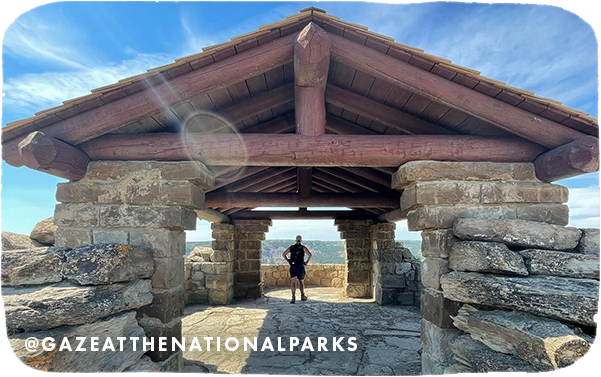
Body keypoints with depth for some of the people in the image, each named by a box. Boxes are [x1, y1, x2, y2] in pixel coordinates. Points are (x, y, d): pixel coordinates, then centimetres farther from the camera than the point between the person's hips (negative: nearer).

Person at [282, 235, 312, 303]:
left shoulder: (291, 247, 8)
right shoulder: (303, 248, -1)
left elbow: (283, 254, 14)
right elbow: (310, 255, -14)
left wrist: (288, 261, 14)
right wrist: (307, 262, -2)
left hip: (292, 266, 1)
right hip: (300, 267, -1)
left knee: (293, 282, -4)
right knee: (301, 281, 17)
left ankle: (293, 297, -21)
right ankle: (302, 296, 27)